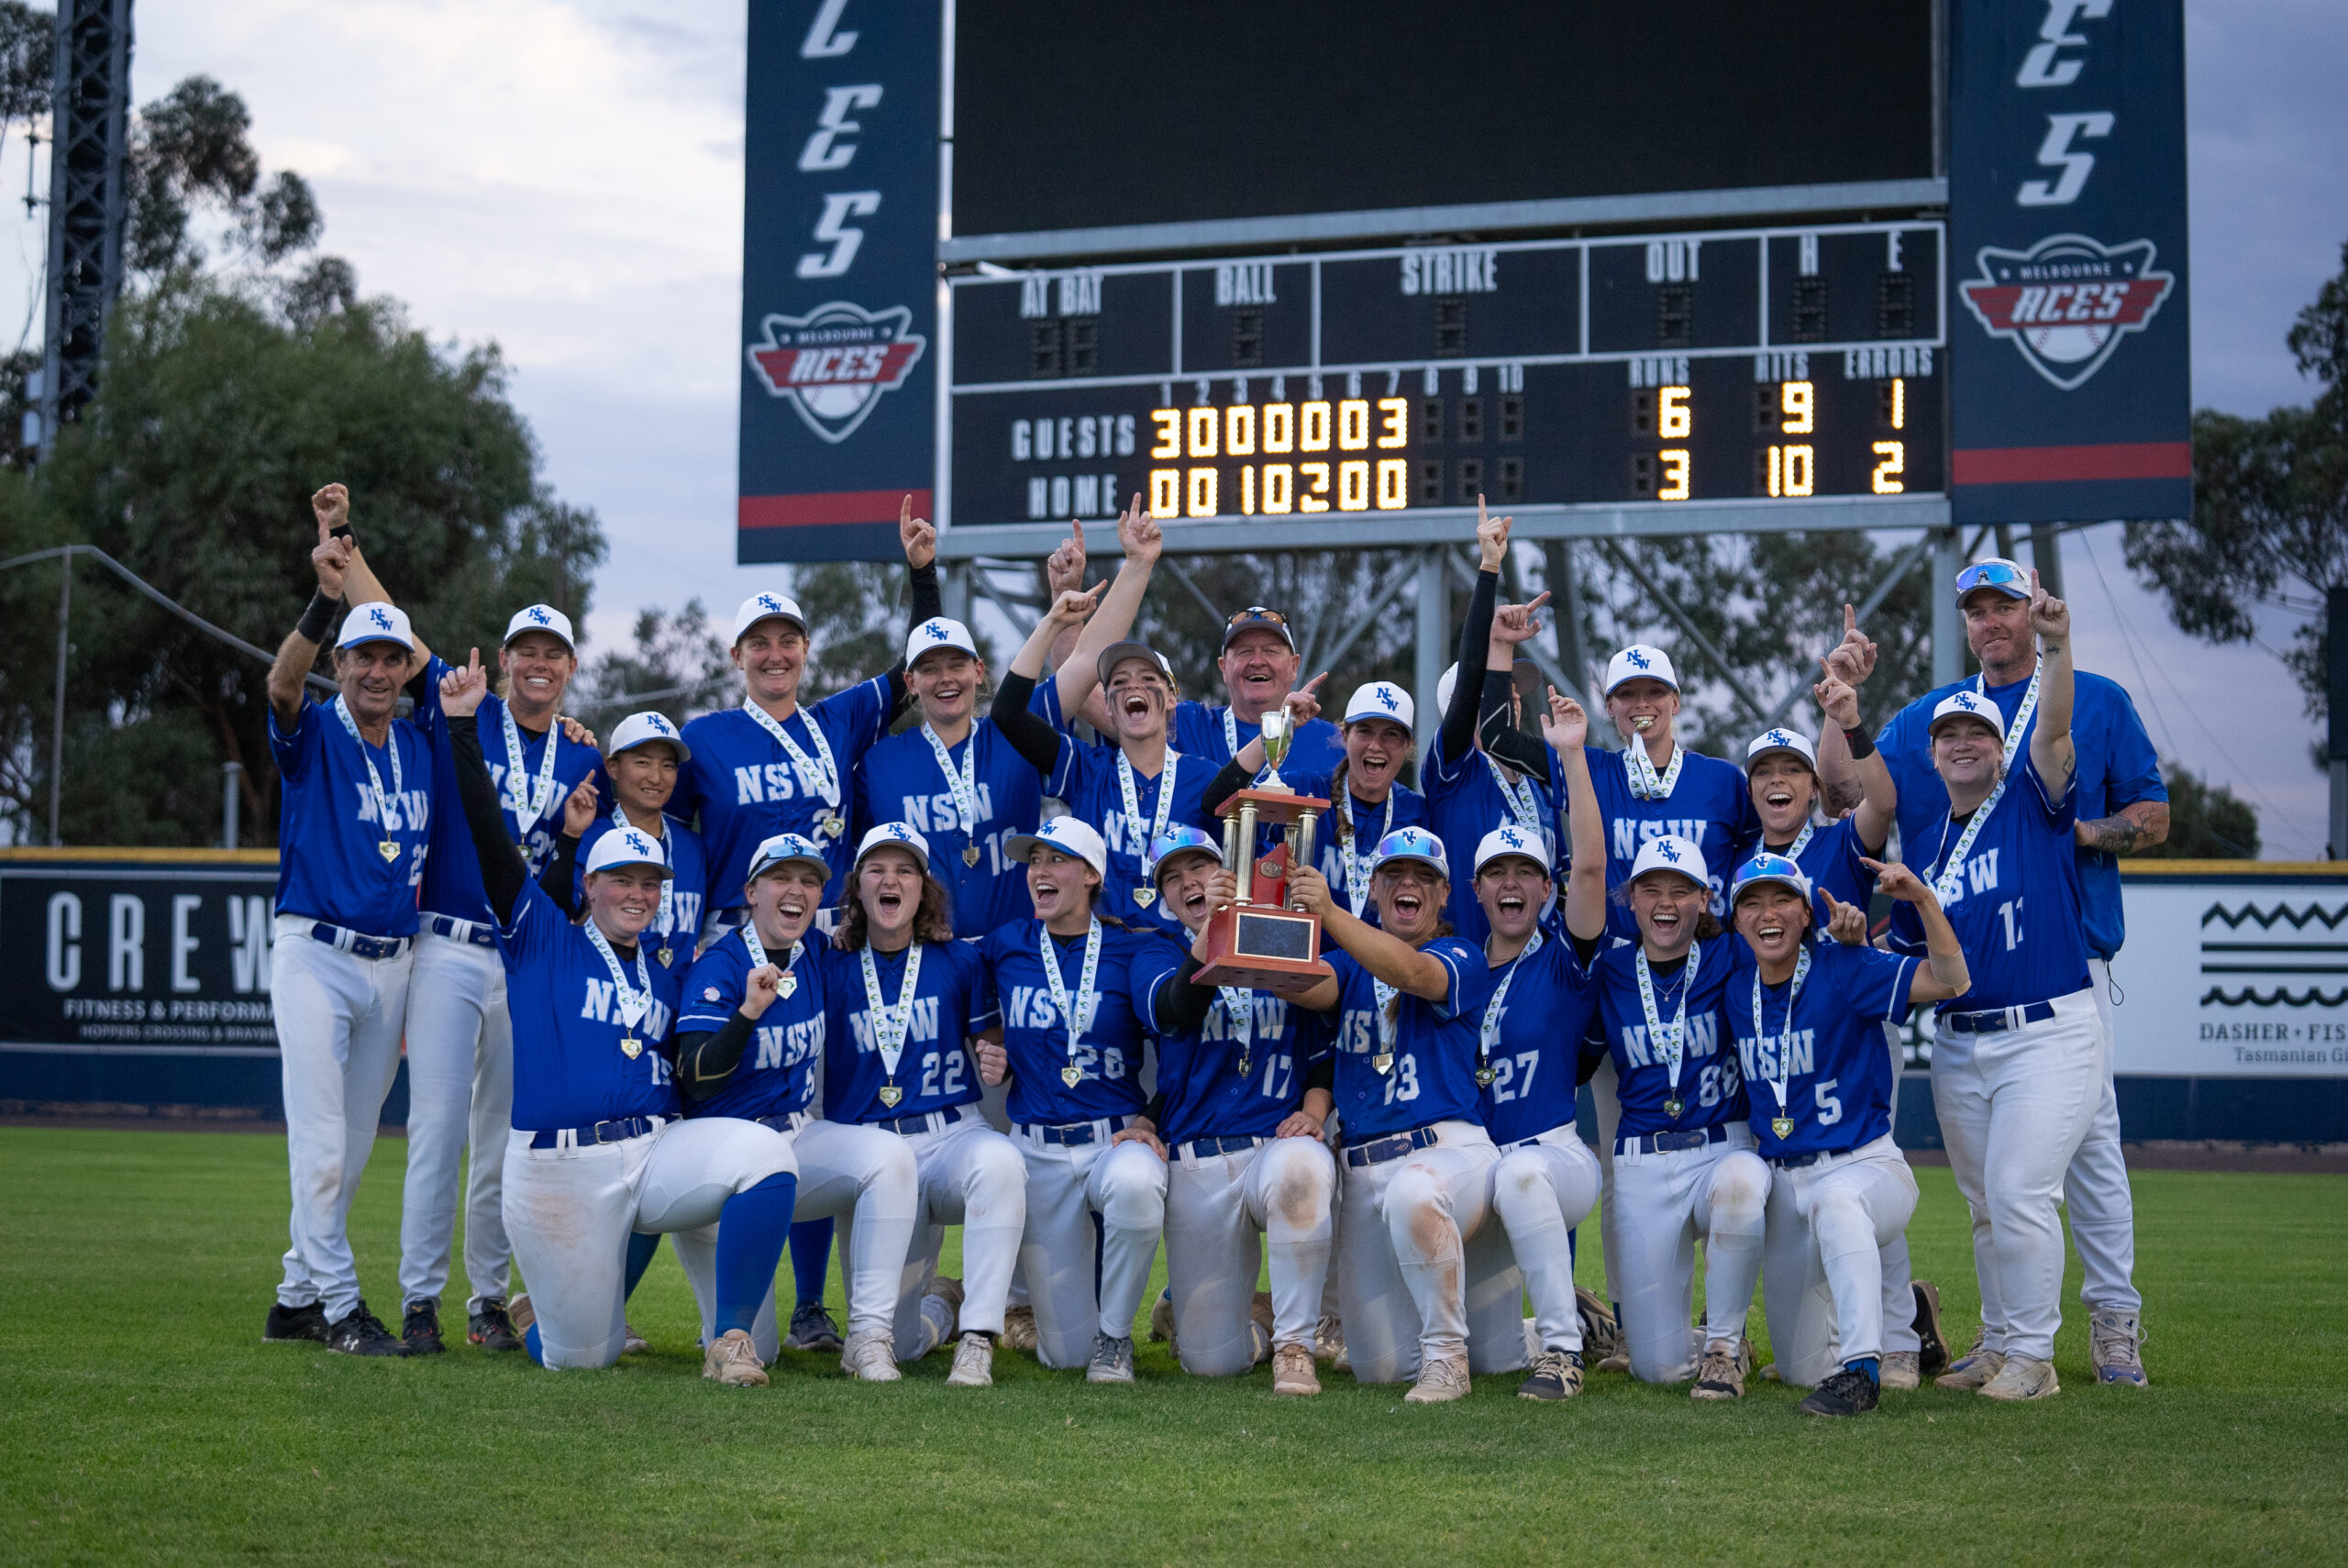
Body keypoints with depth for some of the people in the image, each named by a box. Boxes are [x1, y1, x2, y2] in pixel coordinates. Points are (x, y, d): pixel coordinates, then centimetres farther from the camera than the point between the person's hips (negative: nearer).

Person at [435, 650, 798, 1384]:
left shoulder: (669, 979, 19)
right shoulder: (542, 937, 8)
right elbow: (489, 836, 0)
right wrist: (463, 728, -6)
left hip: (656, 1154, 3)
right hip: (559, 1173, -3)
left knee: (765, 1151, -28)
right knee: (581, 1355, 1)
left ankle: (731, 1337, -18)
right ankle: (538, 1313, 40)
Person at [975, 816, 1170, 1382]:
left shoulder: (1131, 948, -2)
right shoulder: (1002, 947, 6)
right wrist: (989, 1064, 1)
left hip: (1119, 1138, -2)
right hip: (1037, 1150, 2)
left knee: (1134, 1185, -41)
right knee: (1065, 1351, -3)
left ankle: (1115, 1335, -15)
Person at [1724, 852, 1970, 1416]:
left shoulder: (1842, 968, -10)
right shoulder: (1736, 986, 4)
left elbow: (1950, 981, -21)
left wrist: (1923, 899, -32)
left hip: (1865, 1167, -6)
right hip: (1784, 1184, 6)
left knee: (1834, 1200, -45)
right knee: (1803, 1367, 10)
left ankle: (1861, 1370, -40)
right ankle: (1894, 1304, 40)